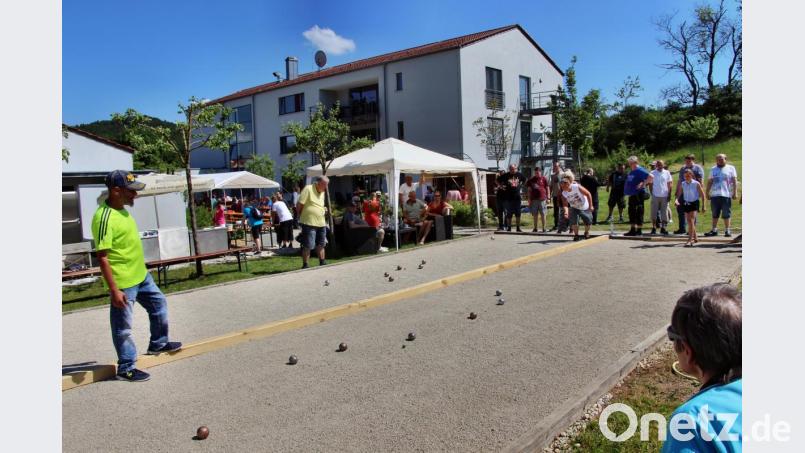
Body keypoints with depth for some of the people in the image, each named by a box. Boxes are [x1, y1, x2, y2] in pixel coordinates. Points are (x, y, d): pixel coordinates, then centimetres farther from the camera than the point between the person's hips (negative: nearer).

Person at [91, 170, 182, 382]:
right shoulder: (104, 218, -22)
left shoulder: (122, 211, 7)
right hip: (123, 283, -10)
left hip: (141, 275, 10)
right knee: (123, 327, 5)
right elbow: (102, 257, -23)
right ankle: (126, 368, 18)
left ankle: (158, 344, 42)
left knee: (159, 304, 24)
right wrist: (114, 290, -24)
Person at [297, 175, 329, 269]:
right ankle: (305, 266, 5)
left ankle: (322, 263, 26)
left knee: (321, 244, 15)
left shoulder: (322, 192, 14)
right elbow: (299, 205, -10)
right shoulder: (308, 189, -11)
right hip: (309, 223, -8)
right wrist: (303, 216, -2)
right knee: (308, 246, -4)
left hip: (321, 223, 8)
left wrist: (324, 209, 10)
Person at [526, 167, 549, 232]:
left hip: (542, 199, -3)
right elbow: (529, 190, 13)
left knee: (543, 214, 1)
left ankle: (544, 228, 7)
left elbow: (547, 189, 6)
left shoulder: (544, 179, 3)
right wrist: (529, 199, 8)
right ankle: (535, 228, 16)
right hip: (534, 199, 3)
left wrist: (548, 198, 1)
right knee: (535, 215, 8)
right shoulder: (531, 179, 10)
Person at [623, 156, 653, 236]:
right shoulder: (632, 172, 15)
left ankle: (639, 231, 1)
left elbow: (650, 176, -21)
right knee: (632, 212, 12)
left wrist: (643, 184, -21)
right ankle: (633, 230, 18)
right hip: (632, 195, 10)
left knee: (638, 213, -4)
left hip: (638, 195, -10)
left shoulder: (640, 170, -12)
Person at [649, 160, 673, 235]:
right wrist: (651, 193, -2)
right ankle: (654, 228, 10)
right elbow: (650, 184, 6)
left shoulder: (667, 173, 5)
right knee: (654, 212, 2)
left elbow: (669, 184, 7)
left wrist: (669, 195, 1)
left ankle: (663, 228, 13)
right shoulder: (652, 173, 2)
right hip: (655, 196, -1)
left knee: (664, 212, 5)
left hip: (664, 196, 1)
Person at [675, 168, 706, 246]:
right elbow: (679, 194, 6)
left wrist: (703, 206, -3)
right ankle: (695, 237, 27)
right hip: (686, 204, 5)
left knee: (691, 221, -14)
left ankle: (690, 240, -17)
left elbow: (702, 195, -2)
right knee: (689, 222, 11)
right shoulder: (682, 184, 2)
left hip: (694, 203, -5)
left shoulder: (696, 184, -8)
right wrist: (677, 200, -15)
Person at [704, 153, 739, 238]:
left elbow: (734, 181, 1)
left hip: (726, 195, -3)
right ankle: (714, 230, 14)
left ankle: (727, 230, 6)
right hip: (714, 195, 3)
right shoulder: (713, 169, 16)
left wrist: (735, 192, -8)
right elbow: (710, 182, 16)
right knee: (715, 214, 8)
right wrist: (707, 192, 10)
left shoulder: (731, 168, 7)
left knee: (726, 214, -1)